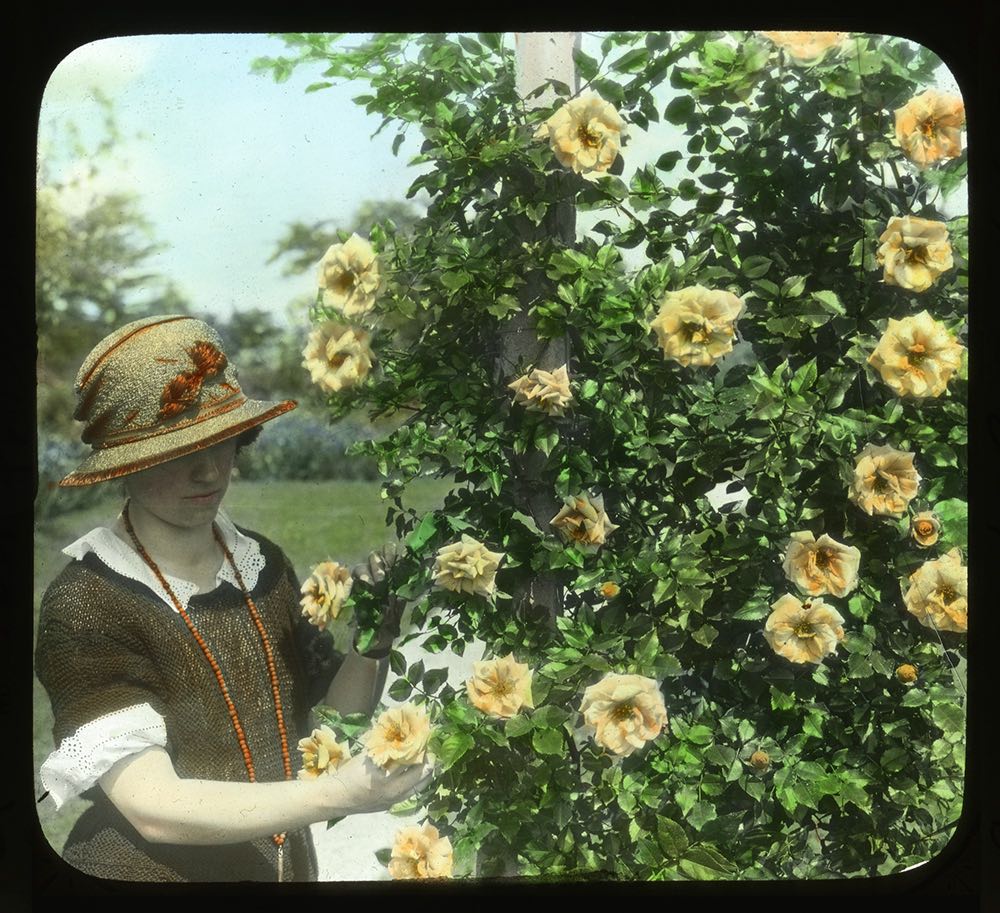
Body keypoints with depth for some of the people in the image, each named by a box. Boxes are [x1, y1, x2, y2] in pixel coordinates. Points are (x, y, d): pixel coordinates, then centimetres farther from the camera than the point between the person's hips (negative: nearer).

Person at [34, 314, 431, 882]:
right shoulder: (87, 607, -22)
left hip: (288, 863, 5)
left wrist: (379, 629, -17)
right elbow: (153, 807, -27)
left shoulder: (263, 564, -5)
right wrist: (336, 795, -35)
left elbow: (346, 696, 3)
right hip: (150, 870, -5)